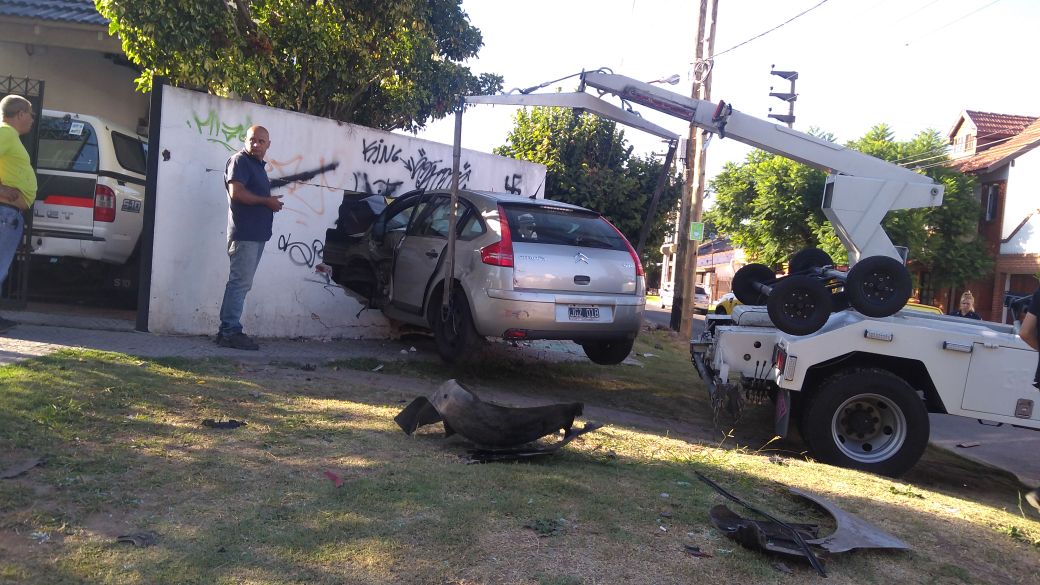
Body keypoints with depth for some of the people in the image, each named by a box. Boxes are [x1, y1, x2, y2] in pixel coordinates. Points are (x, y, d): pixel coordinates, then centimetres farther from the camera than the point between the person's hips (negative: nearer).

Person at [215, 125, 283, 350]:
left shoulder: (258, 165, 23)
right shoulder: (239, 160, -6)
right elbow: (236, 192, -18)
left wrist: (271, 202, 10)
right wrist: (267, 201, -12)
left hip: (257, 234, 10)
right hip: (244, 234, -10)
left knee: (240, 284, 11)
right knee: (240, 283, -9)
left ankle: (227, 331, 16)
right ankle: (231, 332, -6)